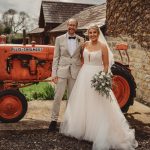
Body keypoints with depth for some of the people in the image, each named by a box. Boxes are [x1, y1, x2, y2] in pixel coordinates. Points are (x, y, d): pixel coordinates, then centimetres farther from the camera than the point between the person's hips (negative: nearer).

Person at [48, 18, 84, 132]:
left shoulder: (81, 40, 6)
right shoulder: (59, 39, 3)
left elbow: (83, 57, 11)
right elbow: (56, 57, 2)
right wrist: (54, 73, -4)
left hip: (75, 73, 1)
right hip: (62, 72, -1)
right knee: (58, 97, -1)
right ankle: (54, 120, 10)